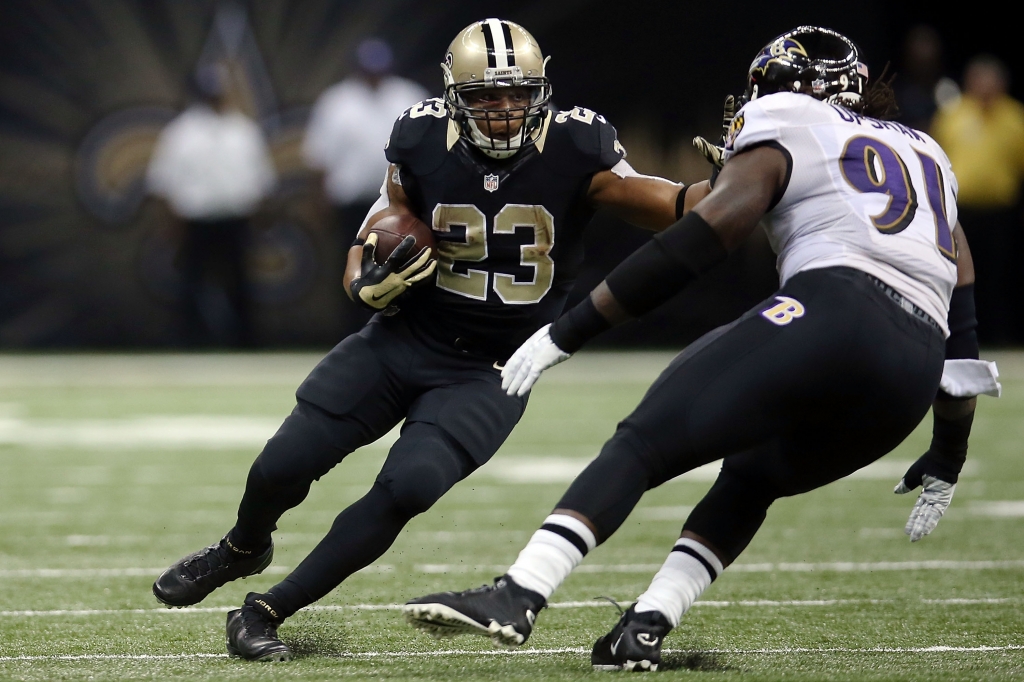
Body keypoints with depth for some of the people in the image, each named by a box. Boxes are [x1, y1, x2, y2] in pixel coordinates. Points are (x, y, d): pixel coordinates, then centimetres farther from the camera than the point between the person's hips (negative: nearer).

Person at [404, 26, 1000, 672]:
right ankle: (644, 629, 3)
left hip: (829, 315, -6)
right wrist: (948, 461, 38)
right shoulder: (926, 153, 35)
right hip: (914, 371, 6)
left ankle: (517, 597, -28)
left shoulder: (788, 125, 16)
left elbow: (705, 237, 1)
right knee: (751, 478, 25)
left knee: (644, 443, -8)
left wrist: (567, 332, 1)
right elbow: (964, 333, 32)